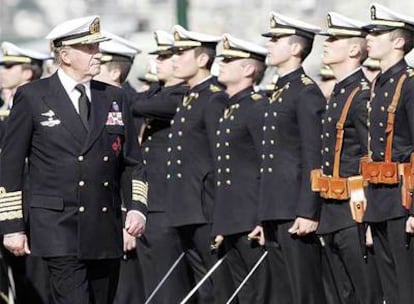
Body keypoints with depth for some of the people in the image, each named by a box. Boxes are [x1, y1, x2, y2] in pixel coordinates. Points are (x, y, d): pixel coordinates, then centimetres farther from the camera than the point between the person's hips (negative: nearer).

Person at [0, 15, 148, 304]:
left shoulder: (114, 98, 13)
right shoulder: (32, 97, 0)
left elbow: (133, 163, 17)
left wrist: (137, 206, 0)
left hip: (107, 233, 5)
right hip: (59, 228, -5)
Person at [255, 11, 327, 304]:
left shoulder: (307, 93, -9)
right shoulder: (278, 93, 19)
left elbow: (314, 159, -15)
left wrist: (308, 212, -20)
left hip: (296, 213, -9)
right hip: (275, 213, 9)